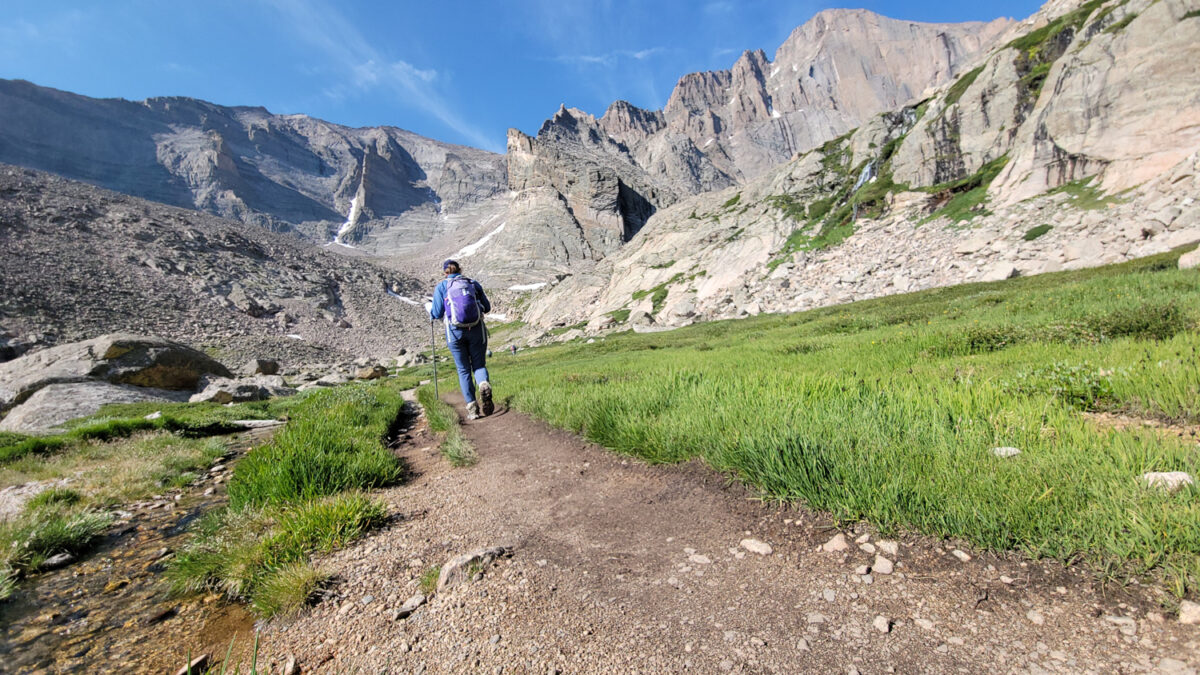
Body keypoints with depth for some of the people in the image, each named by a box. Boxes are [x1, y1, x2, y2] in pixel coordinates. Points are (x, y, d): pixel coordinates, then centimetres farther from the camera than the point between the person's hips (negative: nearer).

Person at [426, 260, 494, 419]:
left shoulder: (441, 286, 6)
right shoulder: (473, 283, 11)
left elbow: (437, 313, 2)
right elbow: (487, 307, 13)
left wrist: (428, 306, 23)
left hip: (455, 332, -1)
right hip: (477, 330, 1)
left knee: (463, 370, 11)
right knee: (479, 365, 13)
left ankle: (471, 406, 4)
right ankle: (484, 384, -20)